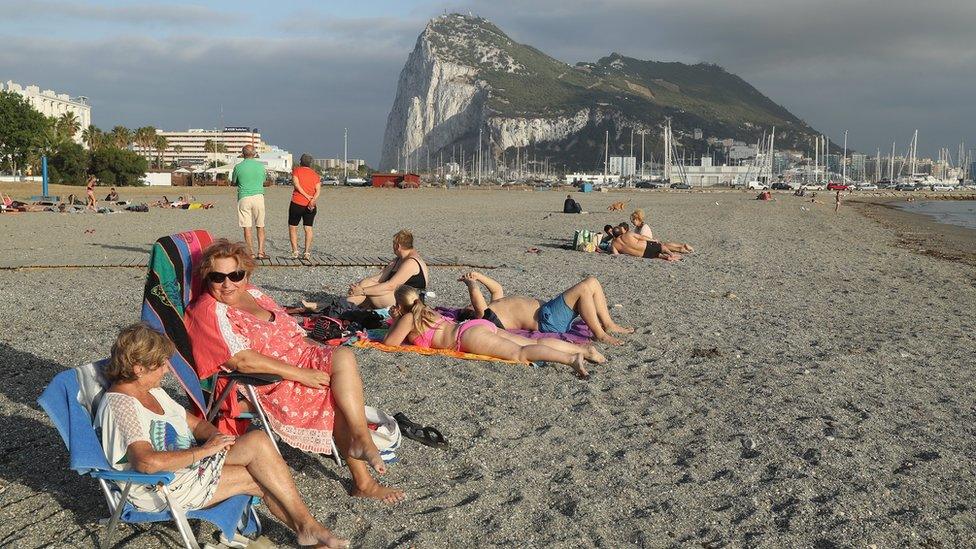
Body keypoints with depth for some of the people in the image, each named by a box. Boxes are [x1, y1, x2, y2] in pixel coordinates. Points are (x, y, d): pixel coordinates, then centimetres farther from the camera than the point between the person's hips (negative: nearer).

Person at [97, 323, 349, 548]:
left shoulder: (152, 391, 13)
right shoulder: (118, 405, -18)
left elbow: (195, 423, 18)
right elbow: (147, 462, -31)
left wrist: (216, 437, -5)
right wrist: (205, 450, -23)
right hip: (160, 488, -9)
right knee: (258, 444, -20)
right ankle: (308, 528, -11)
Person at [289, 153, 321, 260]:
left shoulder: (296, 170, 4)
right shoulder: (315, 174, 12)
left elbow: (296, 184, -12)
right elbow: (318, 189, -4)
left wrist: (307, 196, -13)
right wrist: (313, 200, -17)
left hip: (297, 203, -3)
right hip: (311, 205, 3)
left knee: (292, 227, 8)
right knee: (308, 228, 8)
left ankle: (295, 251, 0)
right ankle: (307, 253, -1)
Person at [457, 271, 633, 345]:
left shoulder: (492, 309, 21)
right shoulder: (483, 316, -9)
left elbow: (498, 289, 34)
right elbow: (475, 293, -22)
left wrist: (478, 275, 26)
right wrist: (470, 282, -2)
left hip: (546, 308, 11)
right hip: (546, 320, -11)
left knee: (592, 282, 4)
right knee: (584, 288, -24)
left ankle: (608, 324, 5)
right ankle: (599, 334, -20)